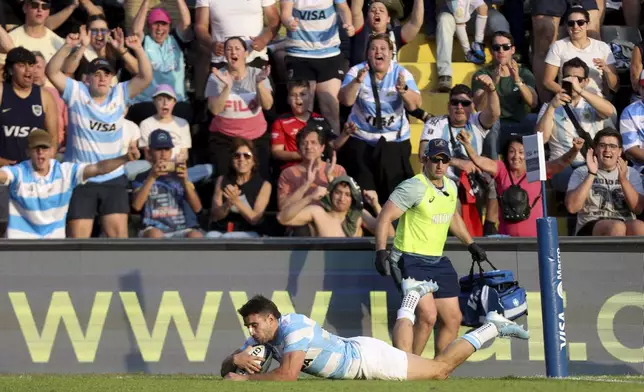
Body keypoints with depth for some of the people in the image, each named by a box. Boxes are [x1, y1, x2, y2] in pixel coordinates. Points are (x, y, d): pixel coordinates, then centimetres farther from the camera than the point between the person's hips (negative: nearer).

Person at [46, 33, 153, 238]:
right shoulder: (76, 93, -4)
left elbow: (145, 77, -10)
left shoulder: (120, 94, 1)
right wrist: (68, 47, -28)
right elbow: (52, 72, -15)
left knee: (119, 233, 0)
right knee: (78, 237, 0)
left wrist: (139, 50, -25)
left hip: (113, 179, 2)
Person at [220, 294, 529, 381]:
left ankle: (492, 329, 19)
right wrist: (237, 359, -26)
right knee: (436, 371, 20)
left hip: (367, 358, -7)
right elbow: (226, 368, -2)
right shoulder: (262, 337, -7)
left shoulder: (294, 328, -33)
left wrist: (244, 379, -37)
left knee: (440, 368, 6)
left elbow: (288, 375, -43)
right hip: (354, 355, 7)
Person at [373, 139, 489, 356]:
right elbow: (385, 217, -20)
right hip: (410, 259, -8)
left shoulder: (450, 187, 10)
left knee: (453, 318, 9)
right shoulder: (414, 187, -15)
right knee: (428, 314, -24)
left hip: (437, 260, 8)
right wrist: (381, 250, -30)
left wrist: (470, 243, 29)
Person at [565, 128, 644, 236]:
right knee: (617, 227, -36)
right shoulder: (581, 173, 10)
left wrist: (623, 179, -11)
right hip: (591, 228, -2)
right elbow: (572, 208, -7)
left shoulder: (631, 173, 17)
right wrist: (591, 174, -11)